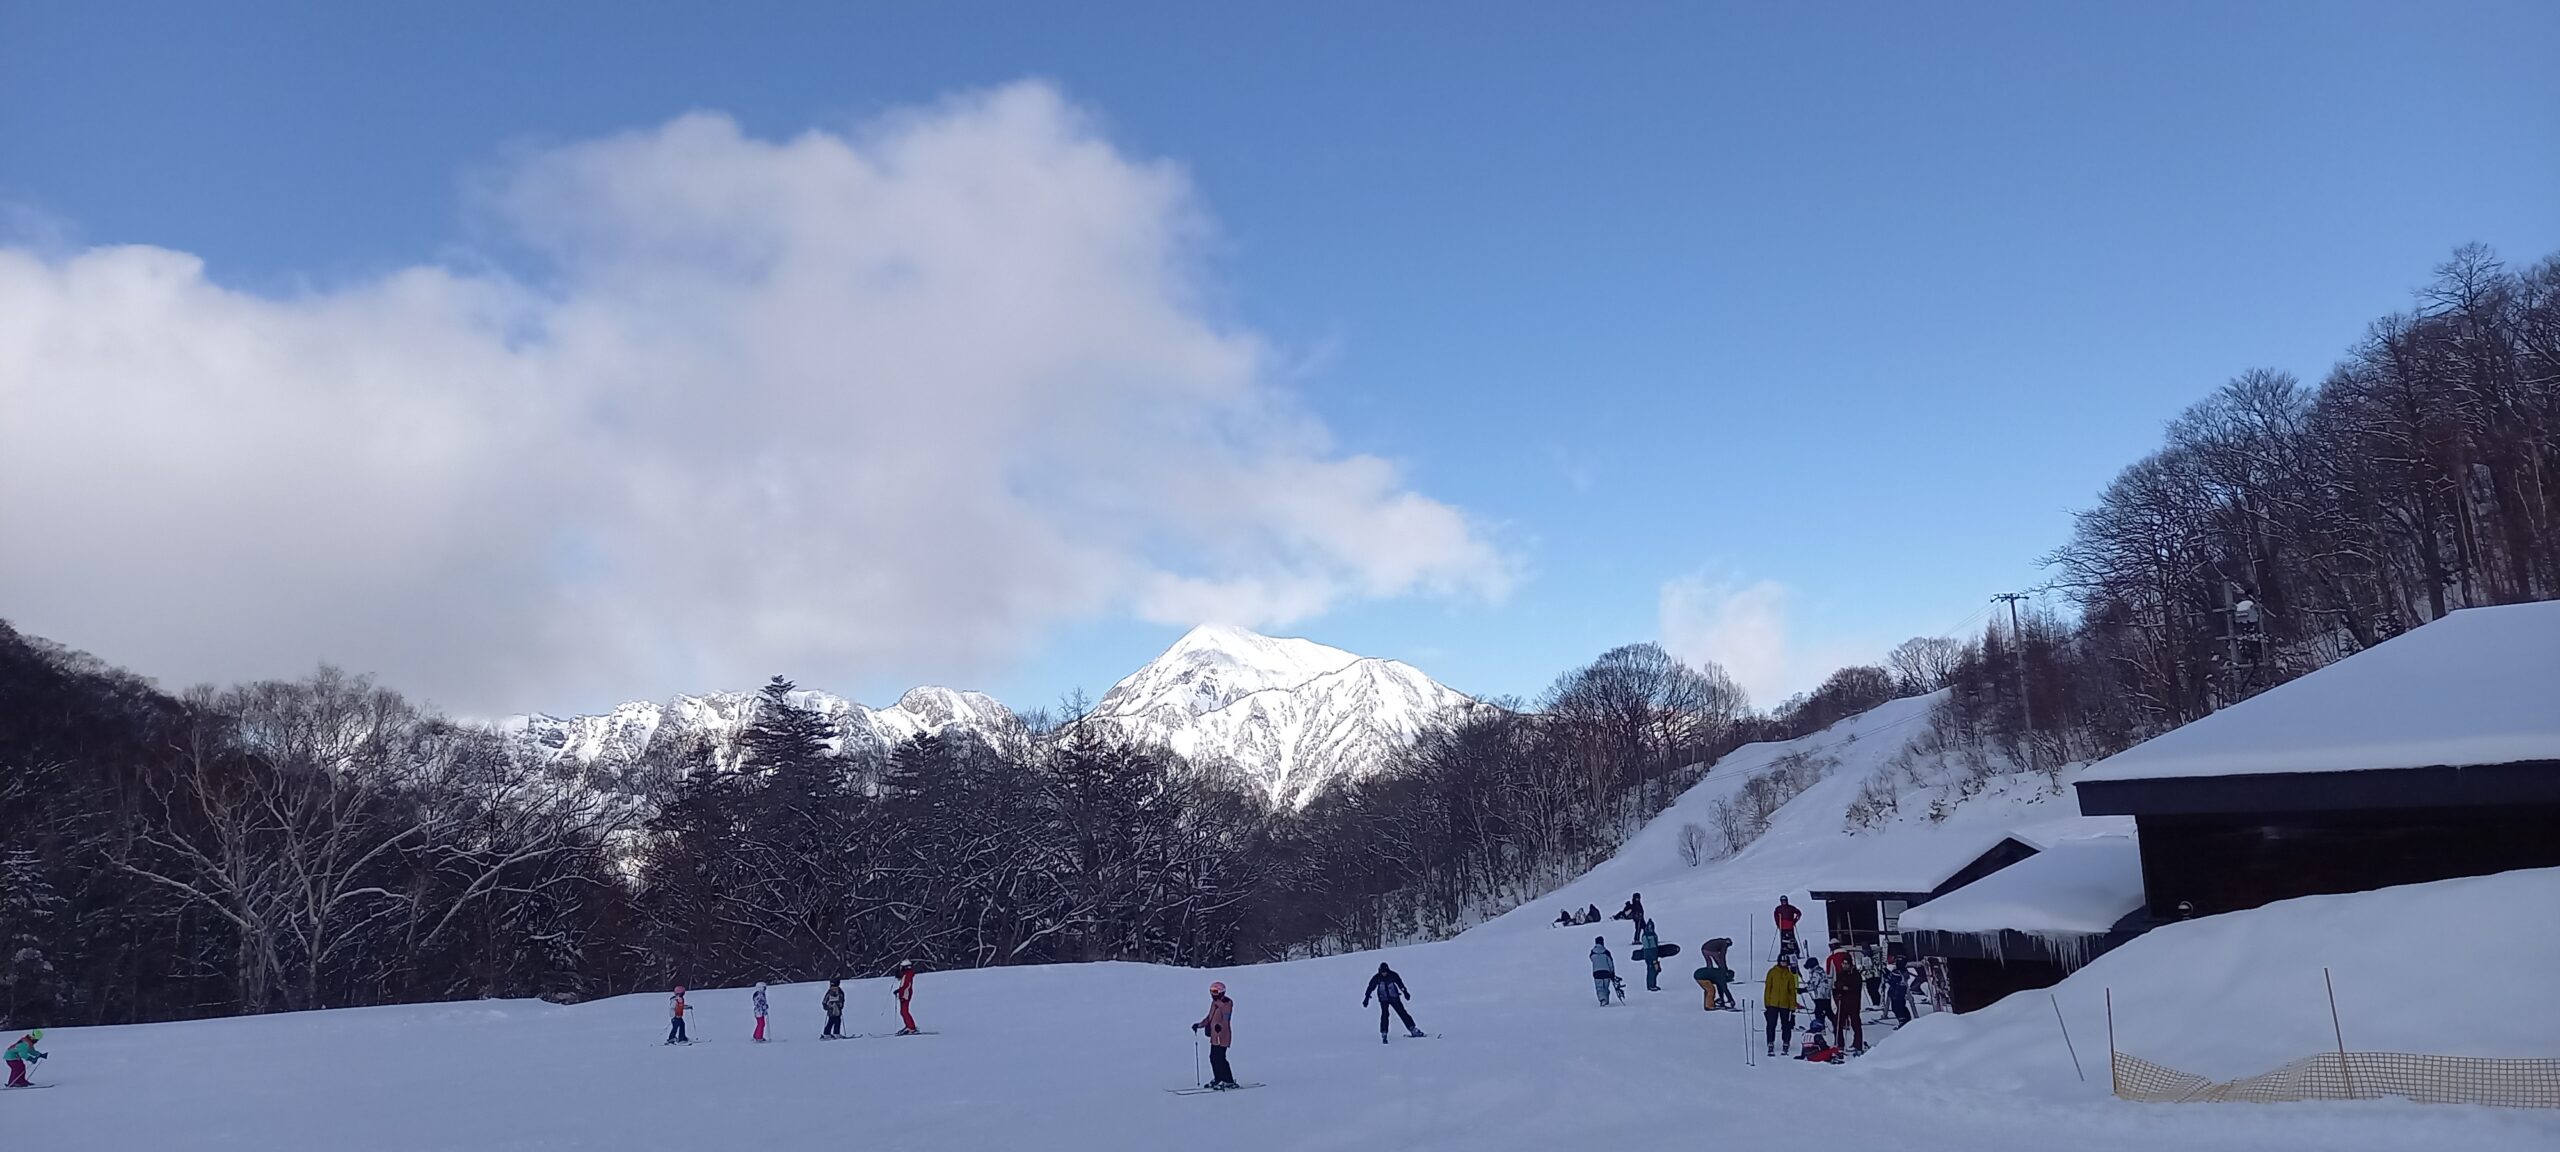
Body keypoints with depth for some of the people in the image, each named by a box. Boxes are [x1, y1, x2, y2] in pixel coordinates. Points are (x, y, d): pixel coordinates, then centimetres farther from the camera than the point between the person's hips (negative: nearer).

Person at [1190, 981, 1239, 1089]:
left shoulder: (1226, 1003, -12)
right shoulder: (1214, 1002, 16)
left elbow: (1226, 1019, -23)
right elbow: (1209, 1017, 25)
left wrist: (1220, 1026, -40)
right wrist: (1199, 1025, 18)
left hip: (1222, 1036, -9)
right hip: (1214, 1036, 9)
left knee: (1219, 1058, -10)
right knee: (1213, 1057, 13)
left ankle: (1229, 1081, -4)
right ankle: (1218, 1079, 26)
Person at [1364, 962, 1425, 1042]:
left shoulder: (1393, 975, -8)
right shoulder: (1376, 978, -9)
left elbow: (1400, 983, 7)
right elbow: (1371, 987, -2)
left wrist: (1405, 993, 13)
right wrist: (1366, 998, -3)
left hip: (1394, 997, 1)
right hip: (1383, 999, -1)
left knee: (1402, 1013, -1)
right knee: (1384, 1014, -17)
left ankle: (1412, 1029, 6)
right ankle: (1384, 1034, -11)